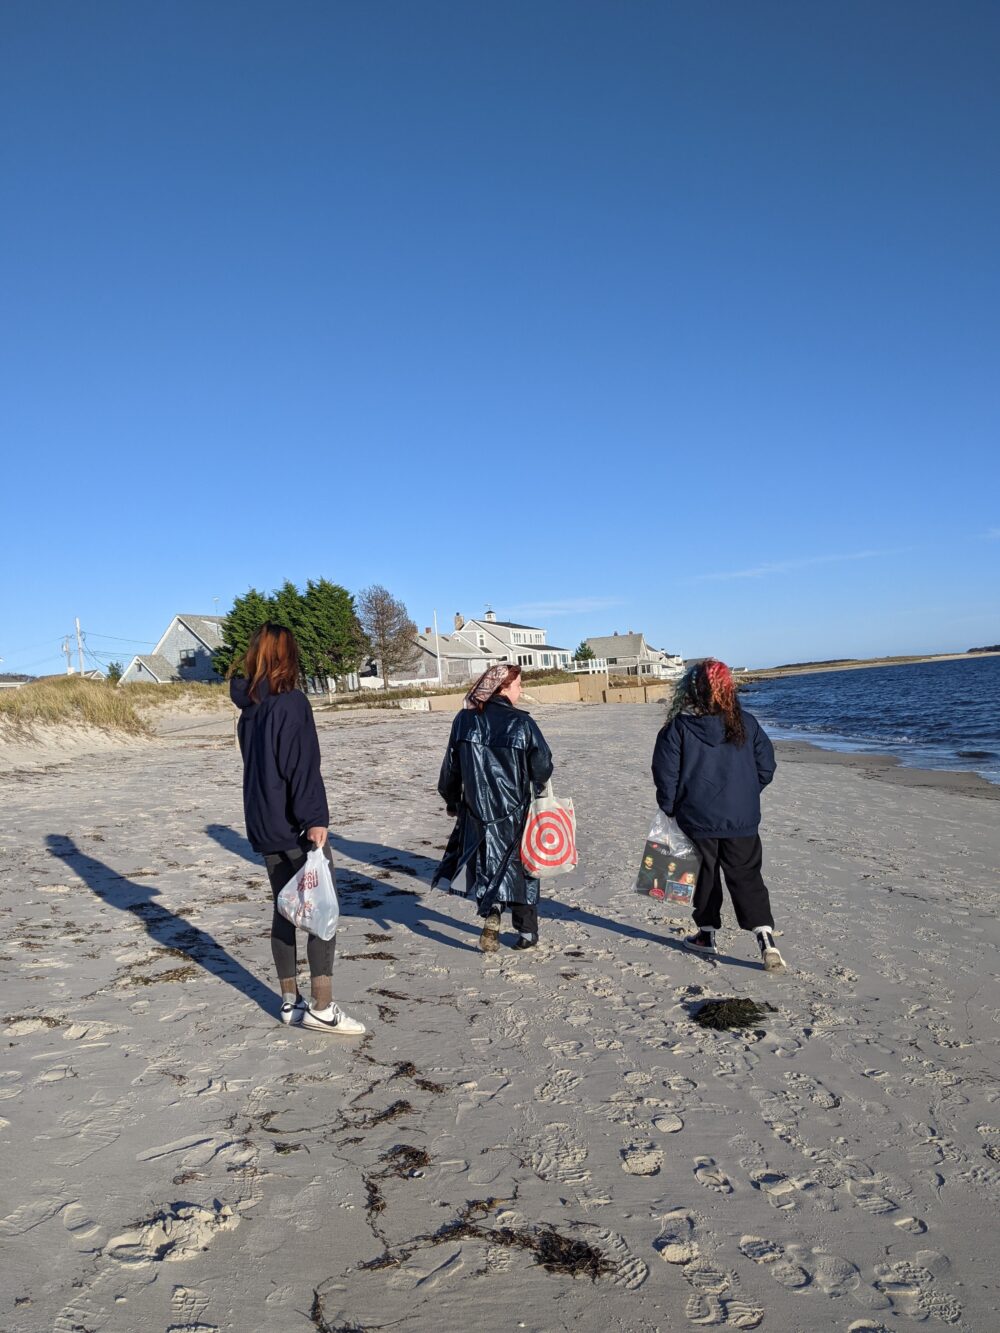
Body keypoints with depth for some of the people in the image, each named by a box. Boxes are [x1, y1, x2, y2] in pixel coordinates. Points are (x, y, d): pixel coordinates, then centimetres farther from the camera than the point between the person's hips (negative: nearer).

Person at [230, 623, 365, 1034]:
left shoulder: (249, 708, 10)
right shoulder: (292, 702, -14)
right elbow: (303, 766, -20)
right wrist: (314, 818, -22)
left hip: (263, 826, 8)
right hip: (295, 827, -8)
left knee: (285, 911, 15)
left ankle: (290, 1001, 22)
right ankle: (321, 1007, -1)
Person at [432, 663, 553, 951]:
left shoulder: (465, 720, -3)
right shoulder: (521, 722, -13)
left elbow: (451, 767, 3)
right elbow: (543, 766, -9)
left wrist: (452, 800, 17)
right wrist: (533, 790, 13)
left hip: (477, 810, 2)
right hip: (515, 812, -2)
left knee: (487, 865, 17)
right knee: (520, 866, 14)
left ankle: (491, 914, -5)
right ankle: (527, 932, 21)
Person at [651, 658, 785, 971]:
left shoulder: (678, 727, -11)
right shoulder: (746, 723, -1)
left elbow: (666, 774, -7)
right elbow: (766, 766, 5)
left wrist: (669, 808, 7)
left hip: (696, 819, -2)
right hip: (742, 819, 2)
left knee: (704, 875, 15)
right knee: (747, 877, 7)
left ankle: (707, 934, 26)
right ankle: (766, 938, -6)